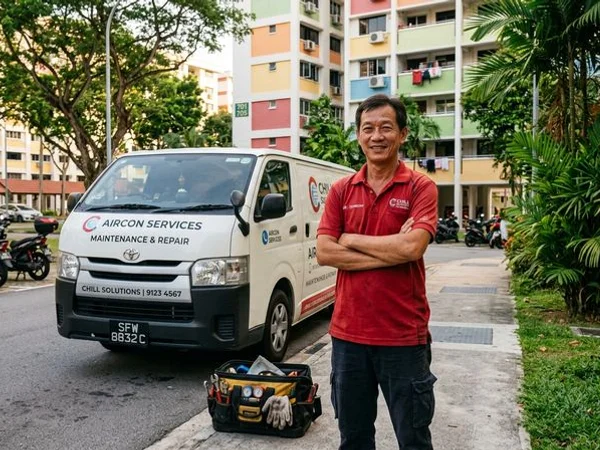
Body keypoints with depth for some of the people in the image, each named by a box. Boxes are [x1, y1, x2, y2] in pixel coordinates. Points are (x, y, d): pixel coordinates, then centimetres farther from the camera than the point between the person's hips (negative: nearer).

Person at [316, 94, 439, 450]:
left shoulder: (420, 187, -5)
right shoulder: (341, 190, 5)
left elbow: (413, 247, -20)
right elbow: (324, 253, -5)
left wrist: (351, 239, -9)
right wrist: (392, 250, -13)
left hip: (404, 336, -3)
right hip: (348, 333, 4)